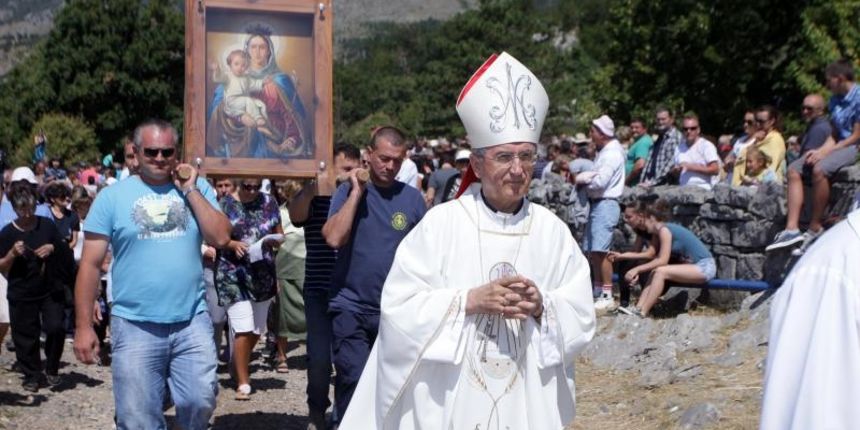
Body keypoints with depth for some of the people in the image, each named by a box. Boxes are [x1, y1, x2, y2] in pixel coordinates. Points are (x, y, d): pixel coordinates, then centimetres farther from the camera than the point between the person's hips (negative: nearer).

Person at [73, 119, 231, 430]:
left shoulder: (196, 188, 7)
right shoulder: (112, 196, 0)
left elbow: (221, 238, -5)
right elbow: (91, 264, 0)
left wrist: (191, 191, -6)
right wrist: (83, 326, -4)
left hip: (192, 322, 1)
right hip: (135, 327, -1)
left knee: (200, 405, 3)